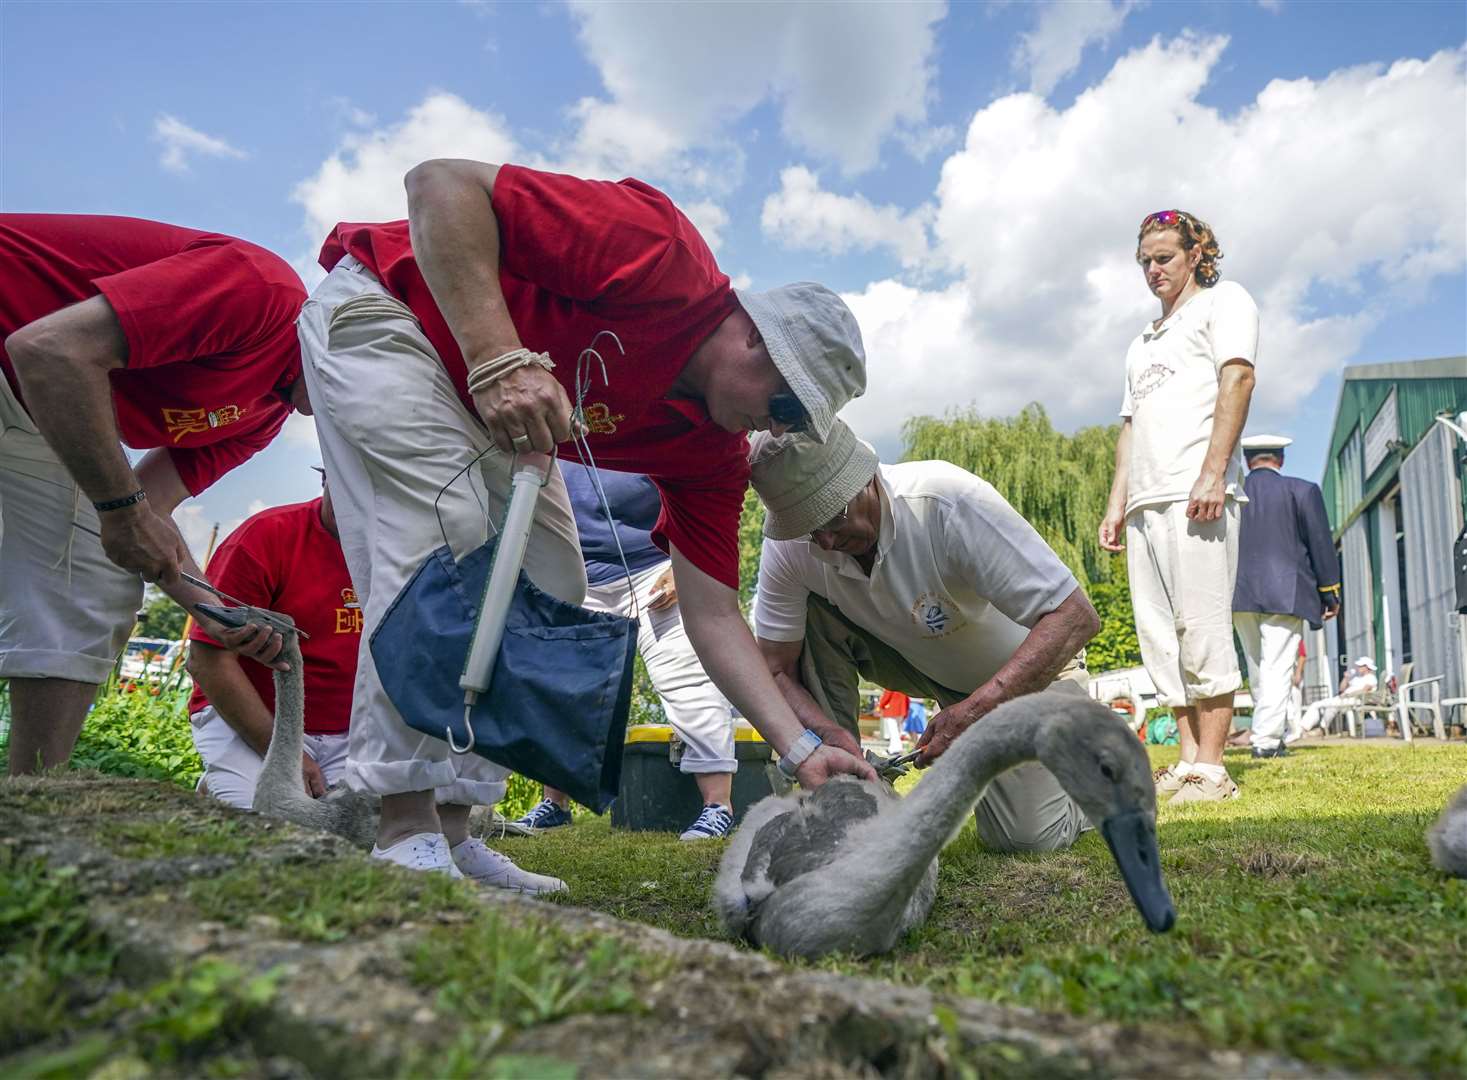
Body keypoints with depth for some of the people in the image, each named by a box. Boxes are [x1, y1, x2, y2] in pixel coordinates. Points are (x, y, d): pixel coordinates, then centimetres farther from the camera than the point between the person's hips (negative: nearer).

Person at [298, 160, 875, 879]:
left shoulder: (710, 450, -7)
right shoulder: (658, 252, -28)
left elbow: (712, 614, -11)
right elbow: (441, 181, -30)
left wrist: (801, 752, -19)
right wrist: (500, 357, -41)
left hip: (482, 413, 7)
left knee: (552, 589, -4)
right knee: (440, 533, -26)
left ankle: (450, 826, 1)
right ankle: (403, 829, -17)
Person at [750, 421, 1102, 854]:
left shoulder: (949, 503, -35)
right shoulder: (787, 545, -22)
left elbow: (1076, 617, -35)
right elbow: (777, 670, -15)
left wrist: (975, 711, -44)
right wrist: (830, 733, -35)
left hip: (1023, 670, -3)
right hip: (923, 664, 3)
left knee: (1029, 837, -18)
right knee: (809, 614, -23)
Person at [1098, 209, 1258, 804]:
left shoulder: (1223, 300, 10)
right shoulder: (1143, 341, 30)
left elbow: (1237, 380, -6)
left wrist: (1213, 472, -18)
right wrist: (1116, 503, 14)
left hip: (1197, 492, -7)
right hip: (1146, 500, 8)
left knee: (1202, 627, -12)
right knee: (1160, 636, 2)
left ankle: (1211, 768, -9)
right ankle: (1188, 761, 6)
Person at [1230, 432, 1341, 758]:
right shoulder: (1302, 491, 1)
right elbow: (1321, 544, 0)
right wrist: (1330, 593, 7)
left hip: (1240, 595, 4)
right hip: (1285, 593, -3)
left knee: (1257, 668, 15)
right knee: (1278, 668, -6)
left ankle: (1273, 729, 24)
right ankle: (1266, 740, -12)